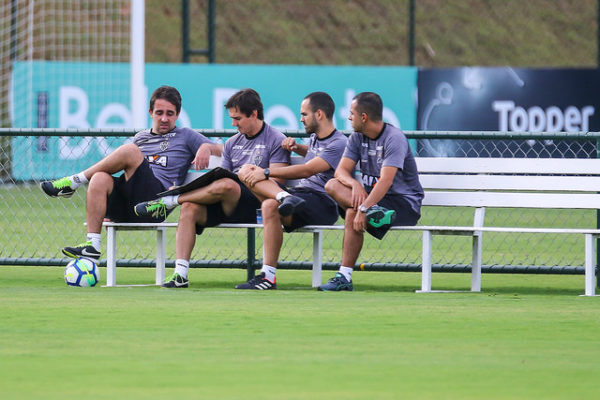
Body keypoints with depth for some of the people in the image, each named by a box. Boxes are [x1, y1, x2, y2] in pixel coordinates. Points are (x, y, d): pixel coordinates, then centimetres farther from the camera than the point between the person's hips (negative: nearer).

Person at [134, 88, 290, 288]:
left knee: (226, 186, -37)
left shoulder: (276, 140, 3)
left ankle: (168, 201, -19)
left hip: (256, 205, -6)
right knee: (190, 208, -23)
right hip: (227, 207, 6)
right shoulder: (232, 143, 23)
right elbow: (221, 175, 18)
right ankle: (180, 273, -29)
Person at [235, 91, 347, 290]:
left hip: (323, 204, -9)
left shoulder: (338, 144, -9)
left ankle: (269, 276, -35)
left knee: (270, 206, -36)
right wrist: (296, 147, 25)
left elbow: (307, 170, -19)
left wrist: (267, 173, -17)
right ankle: (284, 198, -36)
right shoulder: (315, 137, 21)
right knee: (247, 170, -6)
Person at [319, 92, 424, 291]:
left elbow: (386, 181, -27)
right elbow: (341, 171, -2)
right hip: (371, 198, 7)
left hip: (405, 203, -7)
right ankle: (375, 212, -38)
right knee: (332, 185, -18)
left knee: (353, 214, -32)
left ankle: (345, 277, -30)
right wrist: (354, 184, -27)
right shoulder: (357, 138, 8)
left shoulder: (394, 138, -17)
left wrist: (363, 209, -37)